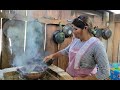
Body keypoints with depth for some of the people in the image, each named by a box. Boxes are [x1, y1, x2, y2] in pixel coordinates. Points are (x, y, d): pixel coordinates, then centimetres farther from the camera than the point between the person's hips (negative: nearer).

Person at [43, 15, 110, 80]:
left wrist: (83, 78, -20)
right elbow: (66, 51, 16)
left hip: (84, 78, -6)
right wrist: (53, 55, 9)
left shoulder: (96, 45, -24)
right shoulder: (75, 40, -3)